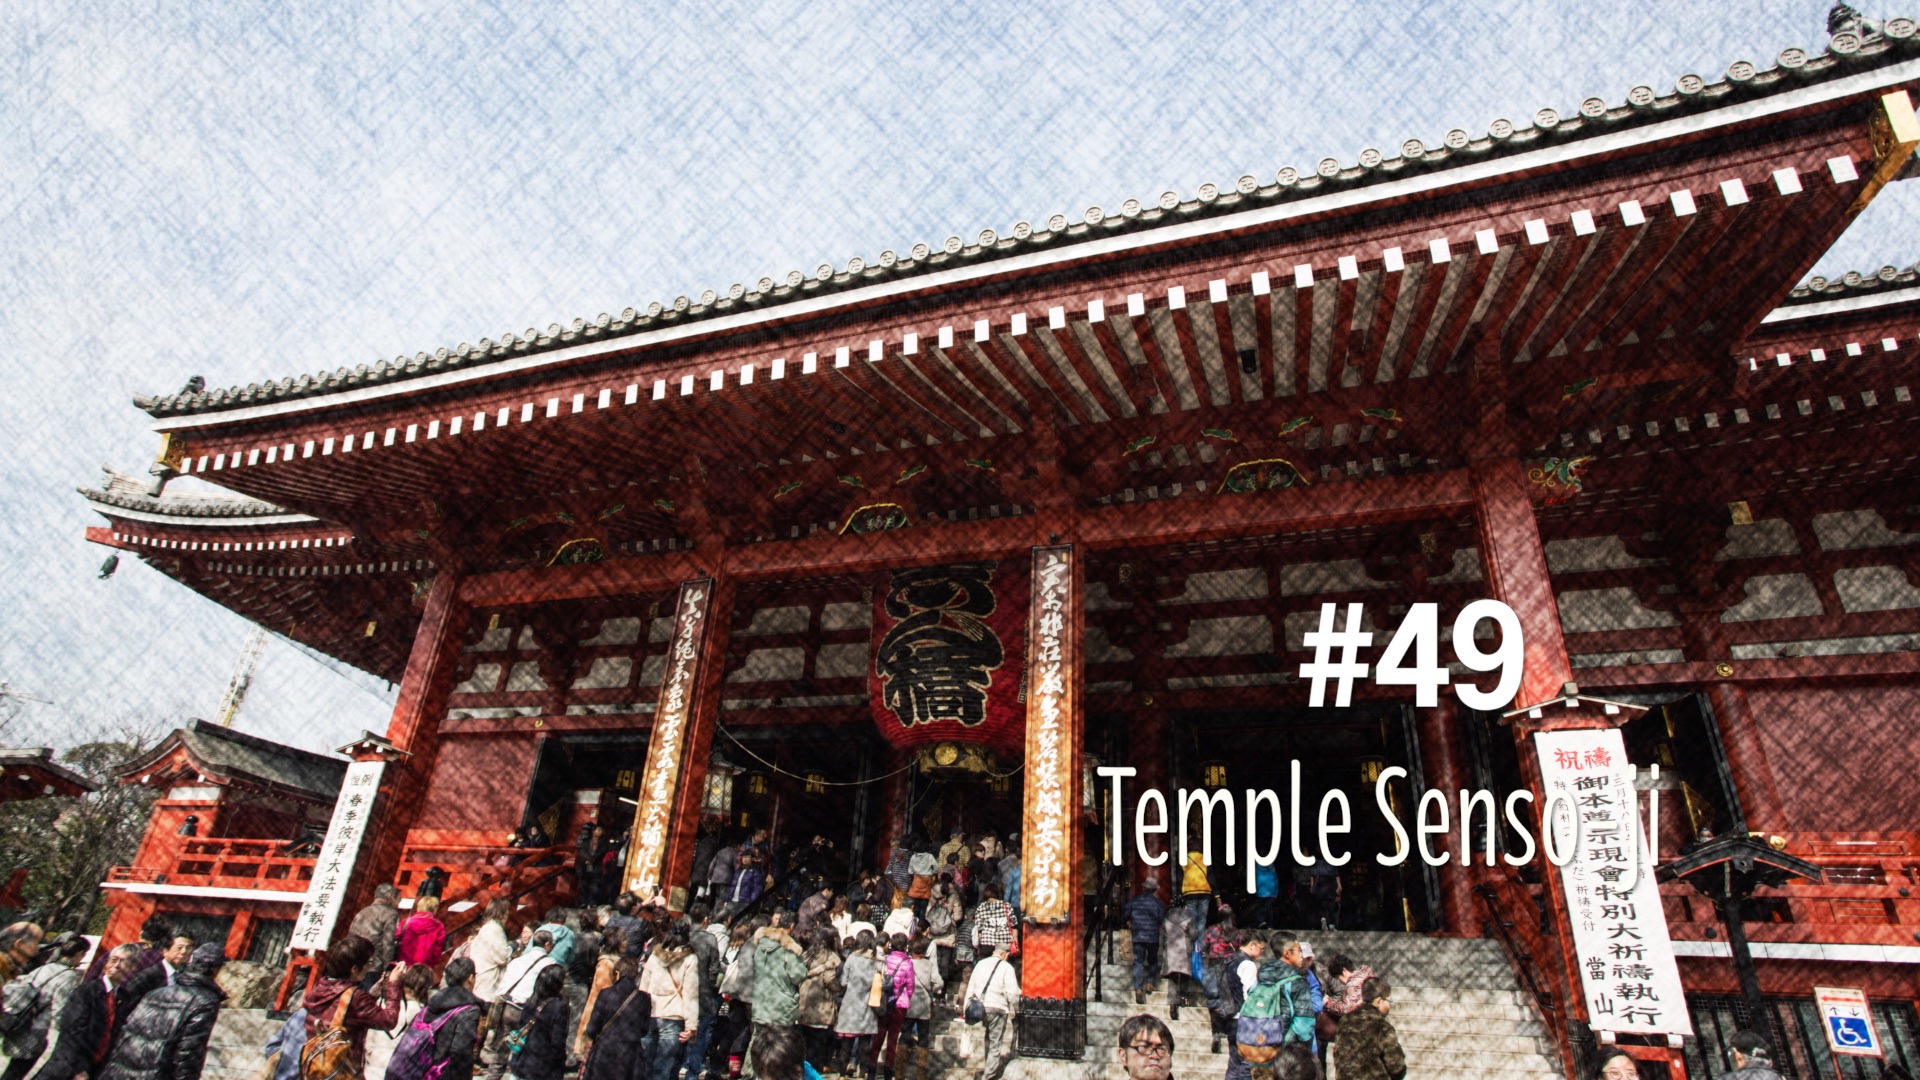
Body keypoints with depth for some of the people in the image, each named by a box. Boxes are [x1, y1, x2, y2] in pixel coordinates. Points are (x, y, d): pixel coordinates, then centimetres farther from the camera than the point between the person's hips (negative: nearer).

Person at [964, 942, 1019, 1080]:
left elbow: (971, 986, 11)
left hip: (979, 1007, 5)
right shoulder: (1006, 967, -5)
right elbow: (1012, 992, -11)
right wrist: (1014, 1010, 2)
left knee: (985, 1041, 20)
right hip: (996, 1008, -5)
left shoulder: (980, 964, 10)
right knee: (995, 1044, 3)